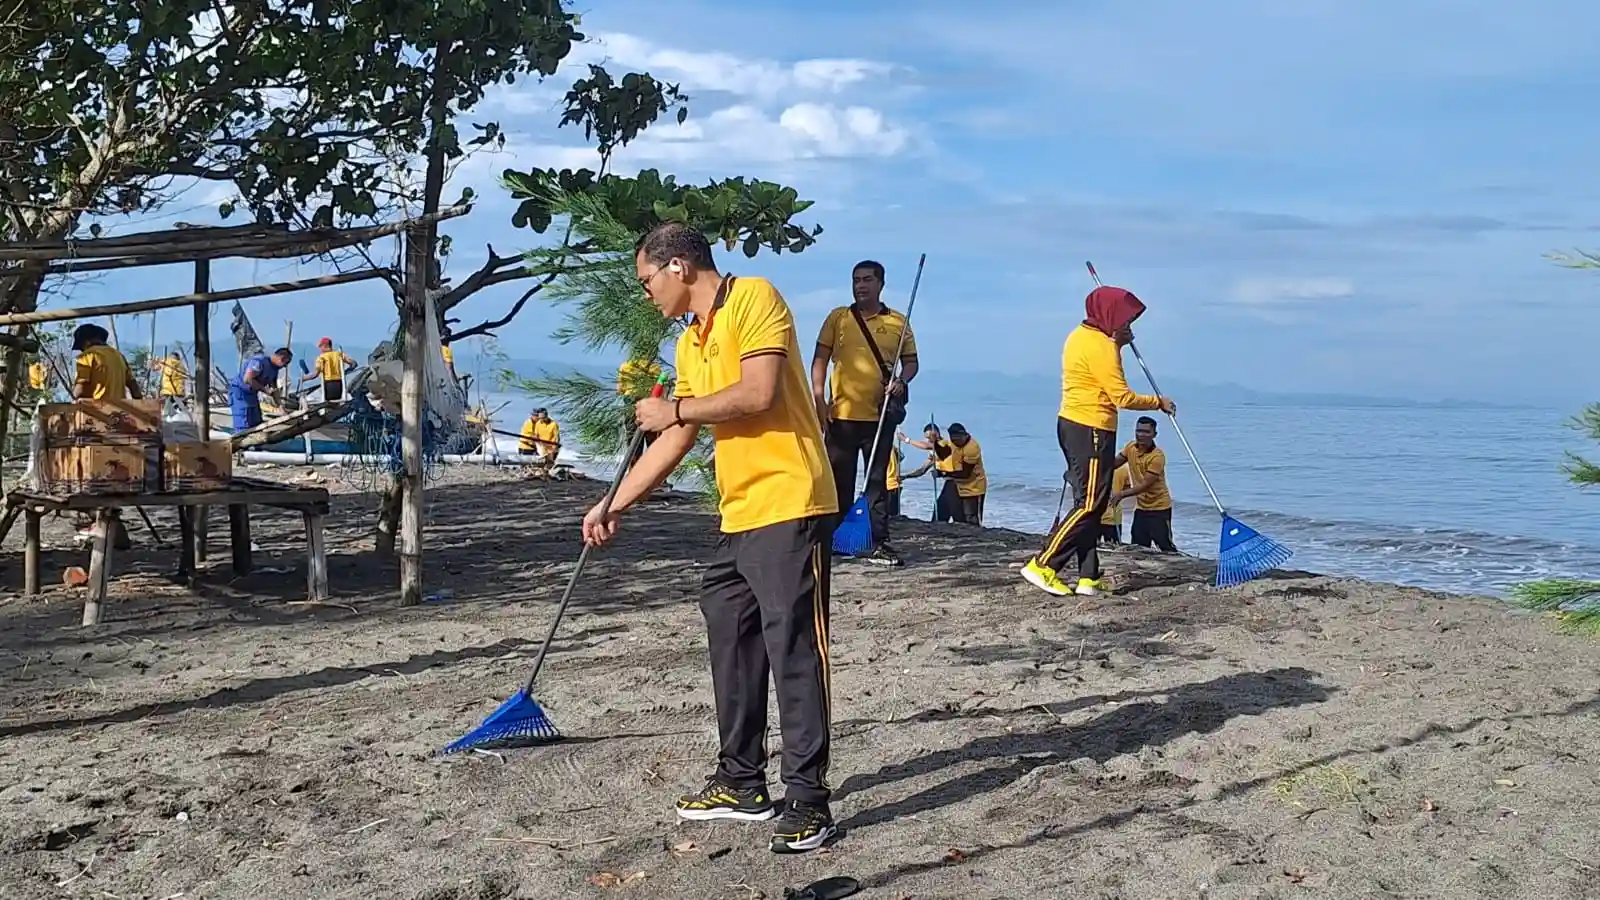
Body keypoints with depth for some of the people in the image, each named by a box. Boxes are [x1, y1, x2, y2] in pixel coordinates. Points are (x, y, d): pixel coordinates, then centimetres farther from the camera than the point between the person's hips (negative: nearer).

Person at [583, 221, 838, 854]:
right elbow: (673, 442, 23)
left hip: (788, 507, -9)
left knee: (793, 650, -7)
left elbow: (759, 394, -19)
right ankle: (742, 783, 24)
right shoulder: (690, 343, 19)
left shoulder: (754, 298, -7)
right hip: (738, 517, 9)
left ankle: (807, 799, -1)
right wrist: (614, 505, 23)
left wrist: (675, 409, -7)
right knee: (730, 646, 12)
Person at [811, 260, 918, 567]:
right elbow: (820, 359, 4)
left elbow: (911, 361, 12)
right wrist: (818, 398, -7)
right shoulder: (837, 318, 6)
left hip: (881, 415, 0)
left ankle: (879, 544, 8)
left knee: (878, 481, 5)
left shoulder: (898, 322, 7)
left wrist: (902, 381, -10)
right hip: (842, 414, 0)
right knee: (838, 481, 4)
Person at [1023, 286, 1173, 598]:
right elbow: (1122, 397, -15)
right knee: (1089, 505, -9)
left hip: (1073, 426, 10)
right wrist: (1158, 403, -1)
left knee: (1090, 504, 10)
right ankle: (1042, 566, -11)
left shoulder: (1081, 336, 16)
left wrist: (1118, 342, 15)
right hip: (1091, 431, -10)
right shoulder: (1100, 345, -14)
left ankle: (1088, 577, 10)